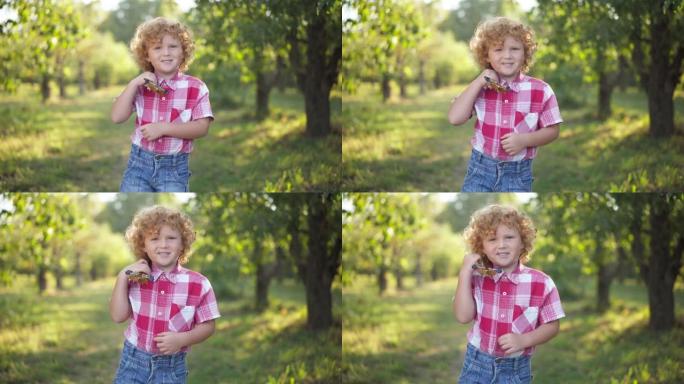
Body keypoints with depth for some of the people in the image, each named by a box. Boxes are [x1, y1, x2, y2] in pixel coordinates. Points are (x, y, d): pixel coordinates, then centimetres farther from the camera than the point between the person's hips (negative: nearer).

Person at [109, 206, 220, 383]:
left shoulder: (198, 284, -8)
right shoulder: (136, 279, -1)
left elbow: (207, 326, -2)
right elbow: (118, 316, -7)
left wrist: (181, 339, -19)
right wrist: (122, 277, -12)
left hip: (171, 367, -1)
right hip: (133, 361, 1)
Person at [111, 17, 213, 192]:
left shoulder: (195, 87, -3)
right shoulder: (140, 86, 3)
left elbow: (202, 127, -12)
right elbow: (117, 117, -5)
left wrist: (163, 128, -20)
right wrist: (133, 84, -12)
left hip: (174, 166, -2)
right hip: (140, 161, 2)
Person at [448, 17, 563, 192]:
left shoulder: (540, 90, -7)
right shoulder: (480, 87, -2)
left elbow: (552, 130, -1)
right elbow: (455, 118, -12)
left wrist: (524, 140, -19)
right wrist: (478, 82, -14)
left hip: (518, 172, -1)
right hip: (480, 167, 1)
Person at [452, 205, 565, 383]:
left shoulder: (541, 283, -9)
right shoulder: (476, 278, -4)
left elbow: (552, 326, -3)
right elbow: (463, 316, -14)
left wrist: (523, 340, -19)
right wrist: (465, 273, -16)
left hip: (516, 368, -1)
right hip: (477, 364, 1)